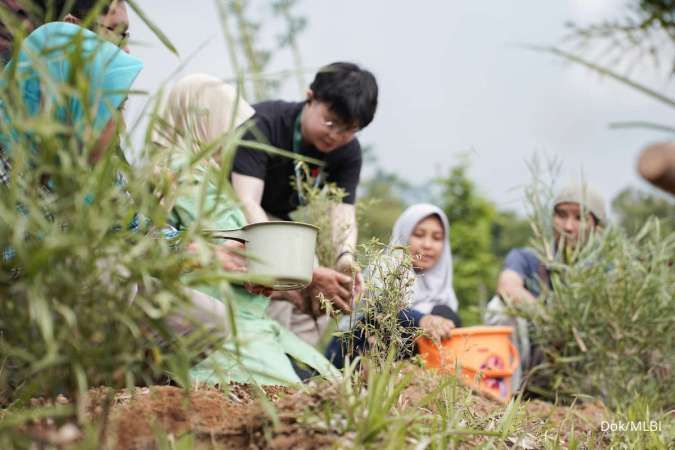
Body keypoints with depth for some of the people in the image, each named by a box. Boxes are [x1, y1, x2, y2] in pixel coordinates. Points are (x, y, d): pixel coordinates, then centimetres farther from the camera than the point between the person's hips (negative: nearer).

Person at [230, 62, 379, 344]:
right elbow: (246, 203, -40)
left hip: (276, 221, 7)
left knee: (318, 295, -3)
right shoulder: (263, 125, -30)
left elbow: (343, 213, -18)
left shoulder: (347, 152, -11)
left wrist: (345, 257, -43)